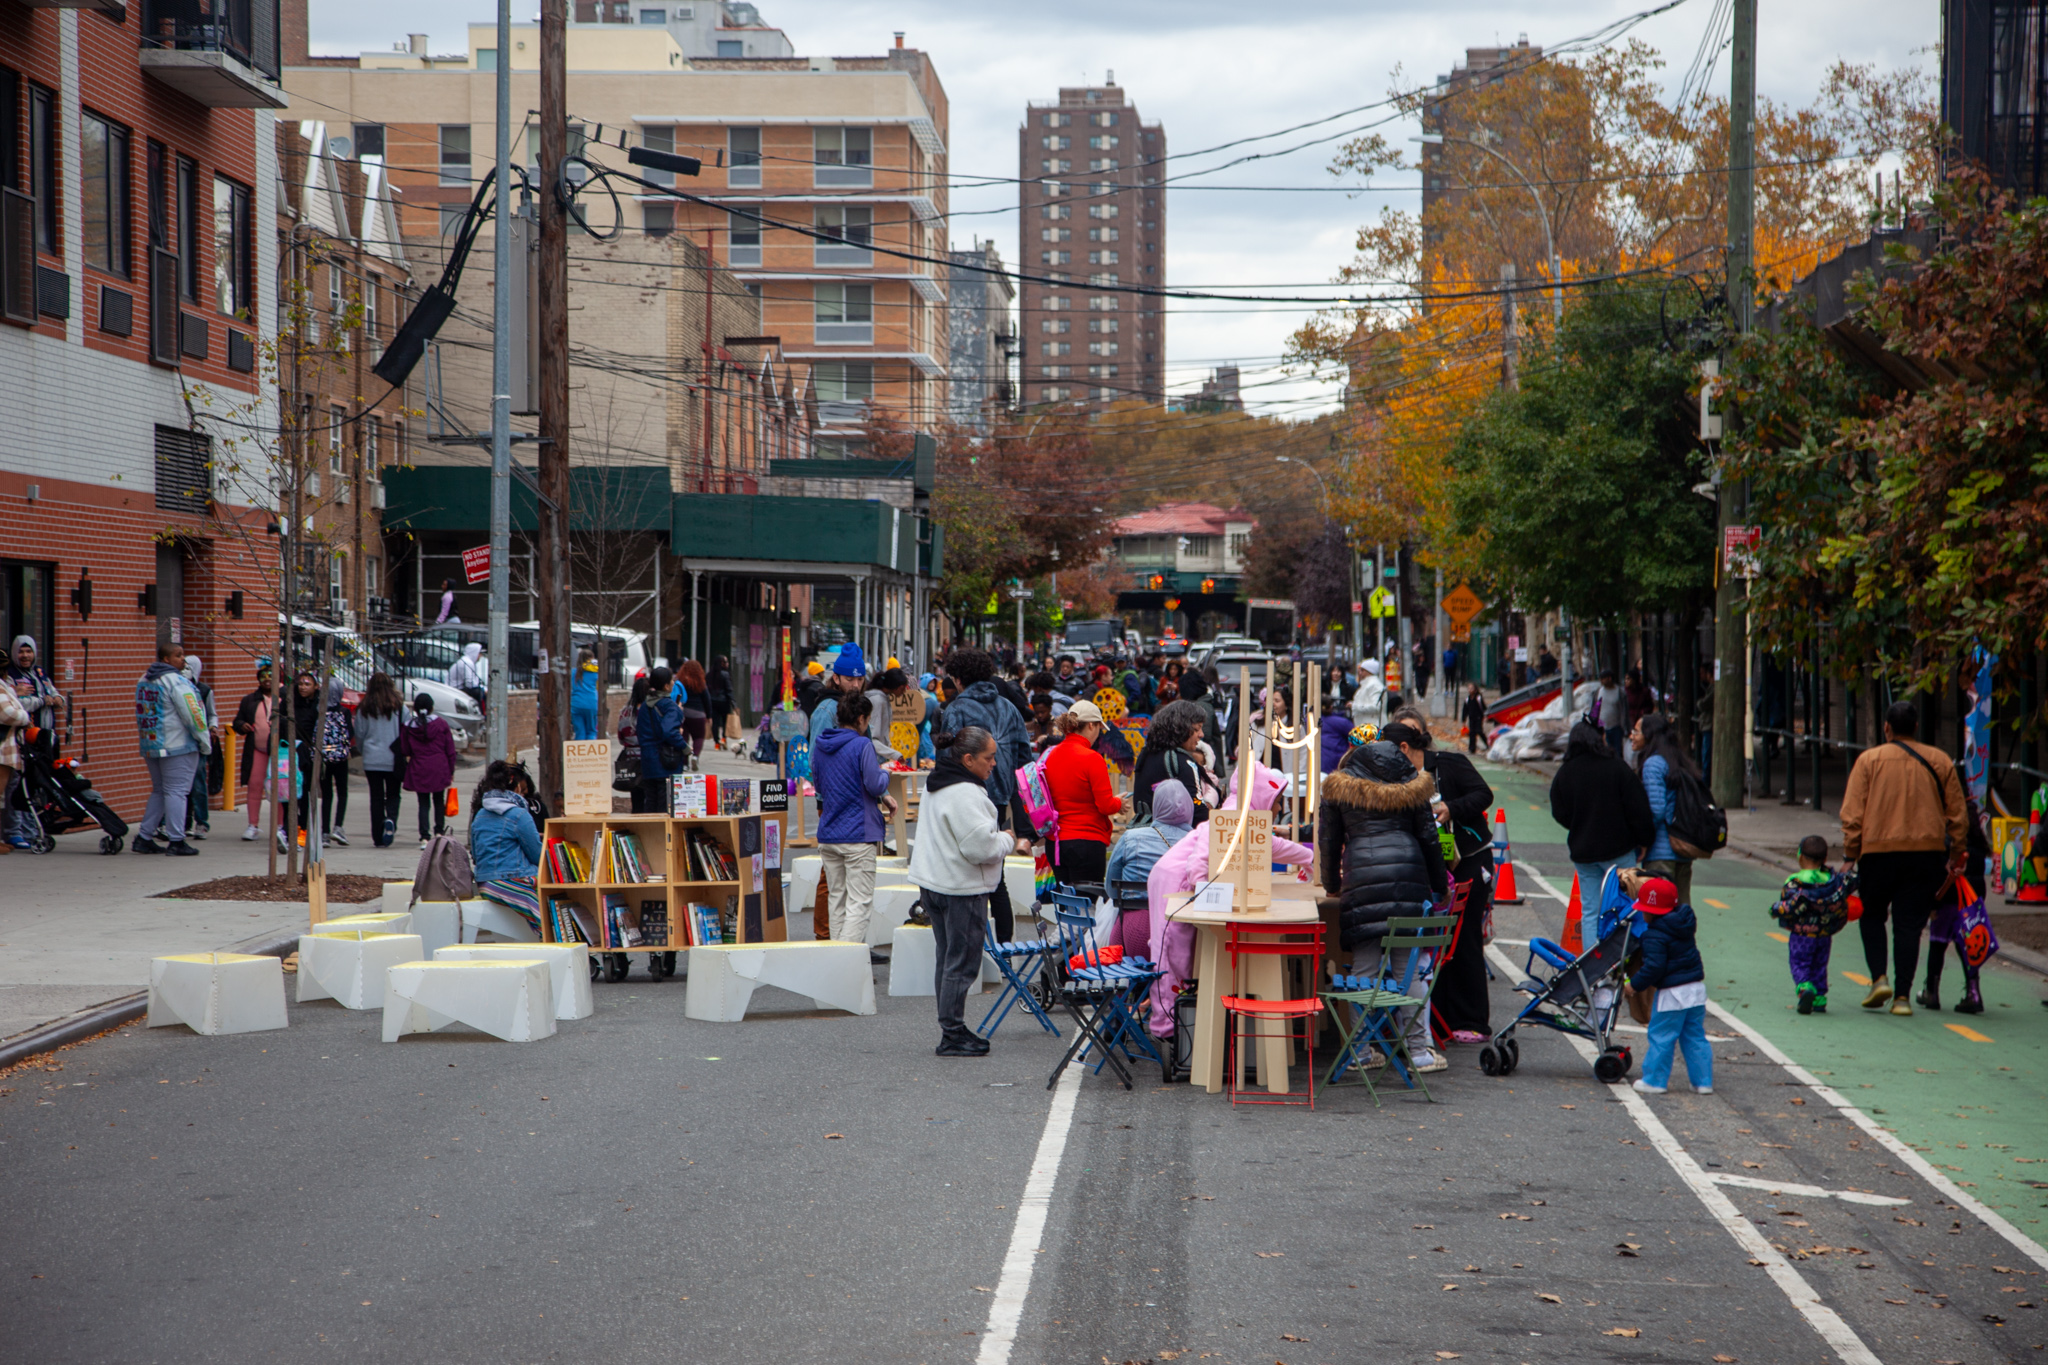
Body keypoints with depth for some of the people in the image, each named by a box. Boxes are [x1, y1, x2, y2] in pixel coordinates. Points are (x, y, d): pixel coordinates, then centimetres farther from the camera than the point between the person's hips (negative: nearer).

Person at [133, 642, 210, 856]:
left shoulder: (143, 680, 13)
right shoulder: (176, 682, -13)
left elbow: (142, 714, 18)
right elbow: (193, 716, -15)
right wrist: (205, 744, -7)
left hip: (150, 747, 8)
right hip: (177, 747, -8)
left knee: (159, 791, 17)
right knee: (176, 791, -5)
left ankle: (144, 838, 16)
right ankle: (176, 841, -5)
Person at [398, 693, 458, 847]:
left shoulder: (408, 728, -2)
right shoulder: (442, 724, -2)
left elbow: (404, 752, 3)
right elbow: (450, 750, 1)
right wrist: (451, 771, 10)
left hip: (419, 771, 0)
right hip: (440, 769, 0)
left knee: (423, 804, 3)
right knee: (439, 801, 18)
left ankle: (424, 837, -6)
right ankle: (439, 832, 23)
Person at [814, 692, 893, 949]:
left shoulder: (819, 747, 10)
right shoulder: (862, 745, -12)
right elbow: (875, 785, -15)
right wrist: (885, 773, 8)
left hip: (827, 836, 7)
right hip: (858, 834, -7)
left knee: (836, 899, 14)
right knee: (859, 903, -5)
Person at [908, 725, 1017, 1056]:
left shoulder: (936, 784, 13)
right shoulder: (964, 793, -21)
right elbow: (980, 845, -25)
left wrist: (1000, 839, 17)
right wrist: (1009, 841, -7)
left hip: (933, 883, 10)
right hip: (961, 887, -10)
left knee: (946, 958, 15)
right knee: (962, 962, -5)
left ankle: (951, 1030, 21)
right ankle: (952, 1035, -2)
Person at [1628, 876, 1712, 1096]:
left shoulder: (1654, 935, -17)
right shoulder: (1686, 923, 9)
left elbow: (1654, 967, -21)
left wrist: (1635, 984, -8)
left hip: (1671, 994, -8)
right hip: (1696, 988, 8)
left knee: (1661, 1037, 3)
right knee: (1695, 1037, 14)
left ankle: (1654, 1081, 9)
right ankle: (1703, 1081, 15)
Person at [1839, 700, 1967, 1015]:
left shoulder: (1869, 759, 0)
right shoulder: (1939, 761, 6)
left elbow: (1852, 813, -4)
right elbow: (1957, 814, 8)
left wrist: (1849, 855, 1)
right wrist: (1957, 856, 16)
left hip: (1878, 850, -1)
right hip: (1926, 852, 1)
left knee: (1872, 916, 17)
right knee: (1909, 924, 5)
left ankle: (1879, 978, 0)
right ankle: (1902, 995, 2)